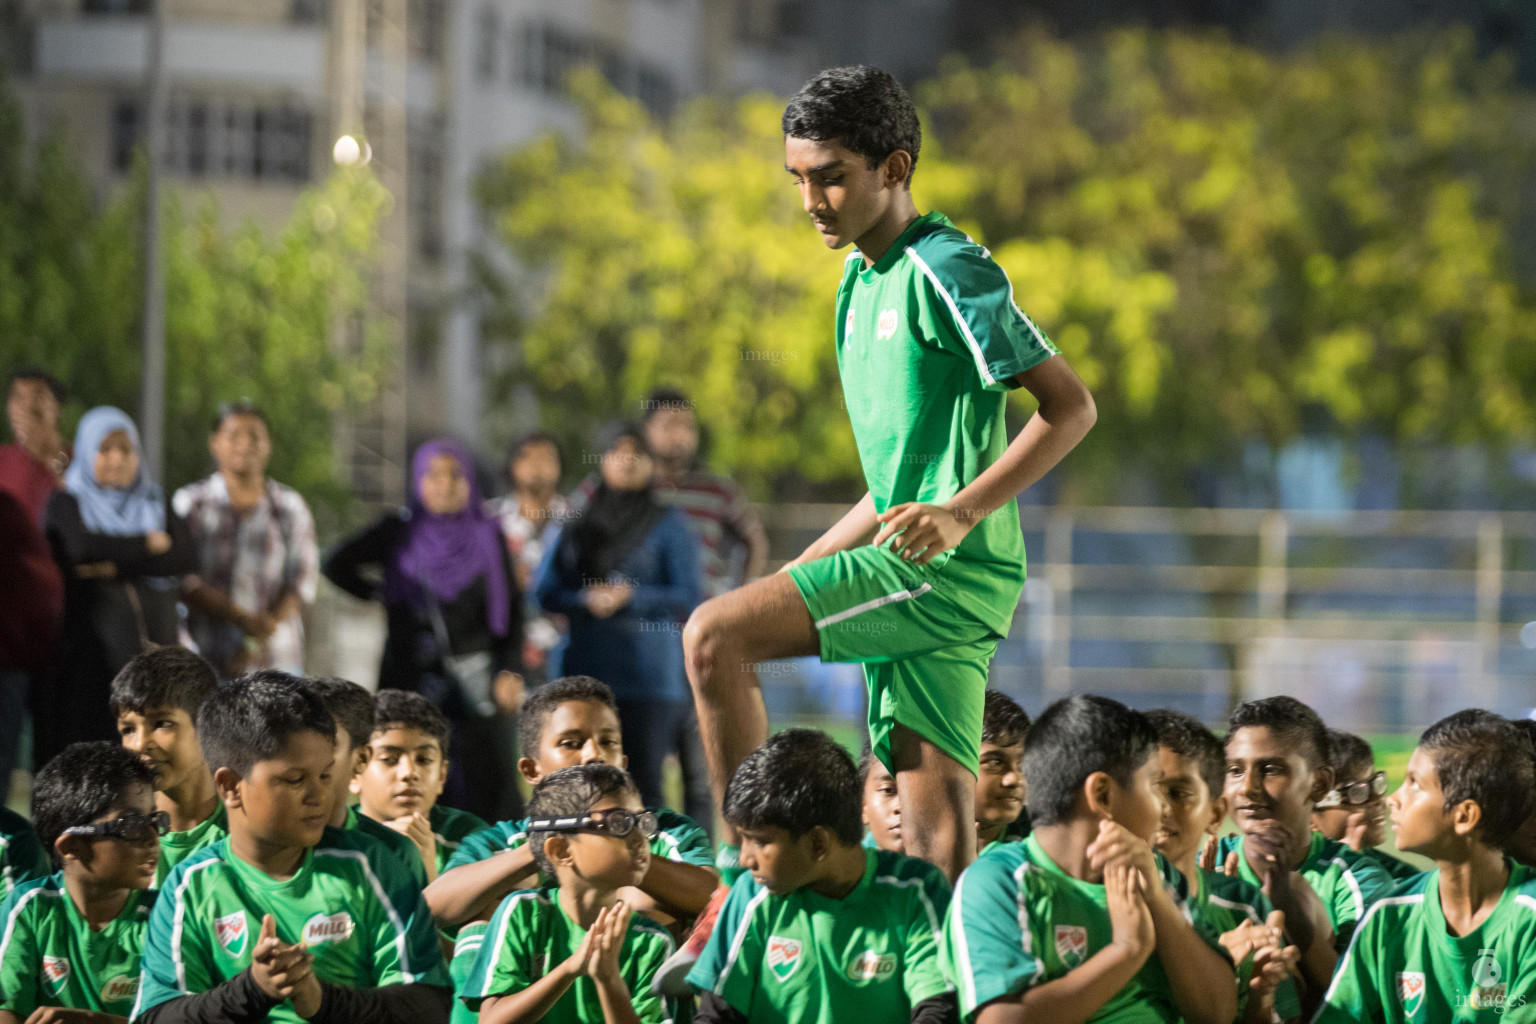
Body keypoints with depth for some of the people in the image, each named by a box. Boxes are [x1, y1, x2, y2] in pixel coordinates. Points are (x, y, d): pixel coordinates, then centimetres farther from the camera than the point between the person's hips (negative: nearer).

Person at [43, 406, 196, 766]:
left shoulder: (157, 503, 19)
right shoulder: (67, 504, 9)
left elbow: (186, 558, 1)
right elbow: (81, 546, -13)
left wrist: (115, 565, -8)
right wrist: (148, 544, -1)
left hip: (152, 648, 3)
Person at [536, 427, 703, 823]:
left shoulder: (668, 525, 5)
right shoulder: (577, 526, 16)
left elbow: (688, 597, -1)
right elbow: (545, 592, 12)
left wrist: (630, 596, -12)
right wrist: (588, 599, -7)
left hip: (649, 676, -3)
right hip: (586, 668, 3)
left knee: (644, 783, -7)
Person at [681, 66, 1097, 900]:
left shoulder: (945, 271, -10)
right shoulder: (861, 282, 19)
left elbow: (1070, 405, -14)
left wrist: (960, 513, -23)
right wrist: (807, 568, 21)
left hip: (948, 569, -9)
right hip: (920, 580, 9)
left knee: (714, 636, -17)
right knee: (934, 820, 3)